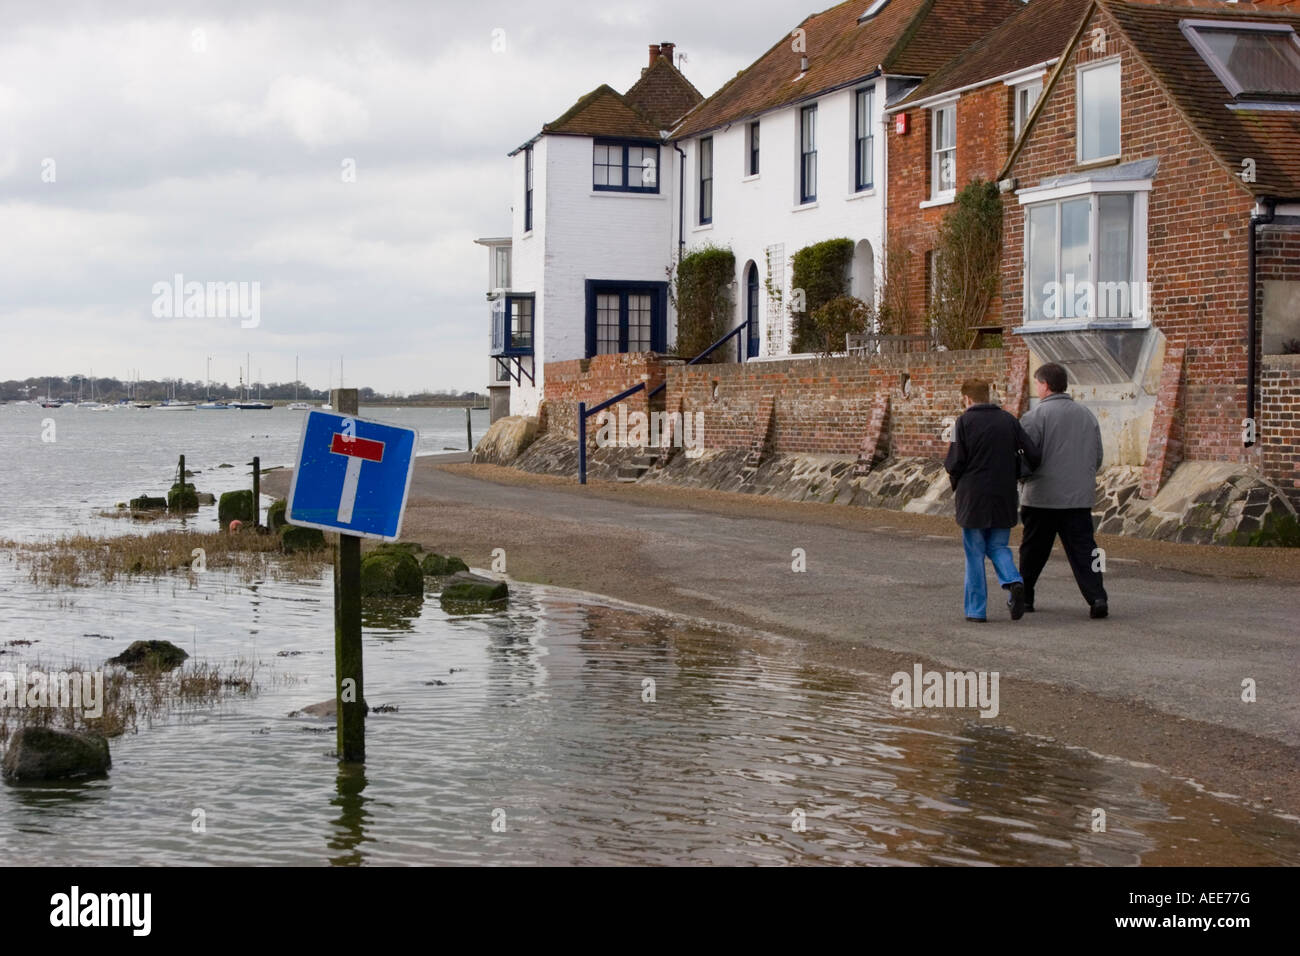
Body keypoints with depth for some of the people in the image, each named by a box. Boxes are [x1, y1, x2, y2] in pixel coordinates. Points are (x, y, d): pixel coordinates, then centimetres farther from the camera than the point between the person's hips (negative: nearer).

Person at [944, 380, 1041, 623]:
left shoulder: (964, 422, -7)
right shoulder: (1009, 420, 5)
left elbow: (954, 463, -10)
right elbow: (1033, 454, 1)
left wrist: (954, 479, 11)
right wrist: (1012, 475, 16)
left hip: (973, 496, -3)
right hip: (1004, 498, 3)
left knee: (975, 553, 6)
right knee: (998, 546, 17)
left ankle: (976, 609, 7)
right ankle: (1014, 582, -11)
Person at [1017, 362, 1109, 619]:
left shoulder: (1035, 416, -10)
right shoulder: (1087, 415, 9)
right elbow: (1098, 458, 15)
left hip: (1041, 498, -4)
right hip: (1080, 498, 4)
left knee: (1033, 550, 10)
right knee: (1083, 549, 1)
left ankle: (1023, 596, 21)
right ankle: (1097, 597, -12)